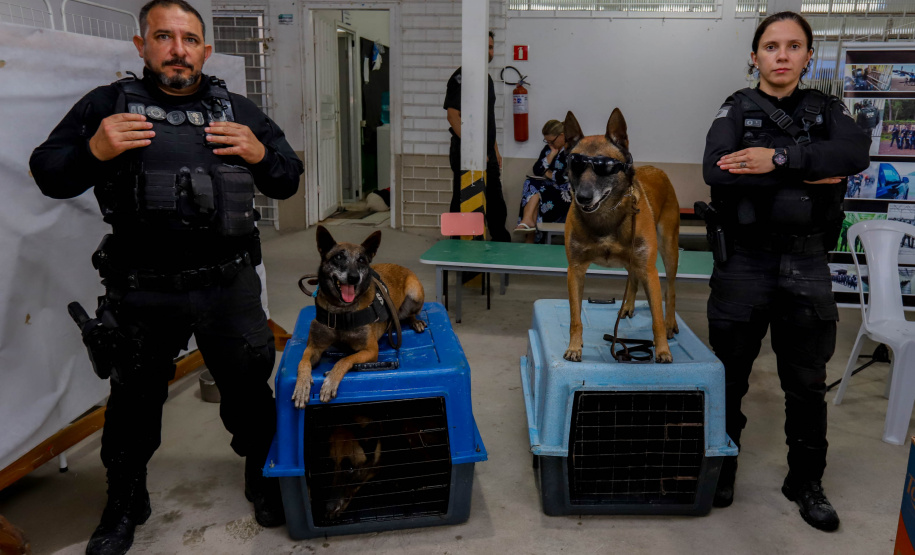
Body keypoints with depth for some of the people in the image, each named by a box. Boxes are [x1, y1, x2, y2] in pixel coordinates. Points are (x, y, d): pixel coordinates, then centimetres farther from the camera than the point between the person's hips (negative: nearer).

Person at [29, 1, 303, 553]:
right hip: (142, 292, 0)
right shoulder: (107, 105, 2)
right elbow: (48, 174, 4)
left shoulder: (239, 110, 8)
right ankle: (125, 504, 40)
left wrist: (260, 154, -9)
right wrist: (94, 151, -15)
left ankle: (264, 480, 40)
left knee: (249, 389, 14)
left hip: (230, 285, 1)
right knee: (135, 399, 17)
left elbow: (288, 180, 12)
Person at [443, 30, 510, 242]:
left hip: (487, 155, 9)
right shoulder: (461, 76, -10)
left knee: (496, 205, 14)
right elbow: (452, 115, -18)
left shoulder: (487, 78, 17)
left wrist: (495, 149, 18)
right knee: (463, 205, -1)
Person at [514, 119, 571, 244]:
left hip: (567, 193, -6)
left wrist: (547, 173, -2)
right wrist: (552, 153, -5)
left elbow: (566, 178, -17)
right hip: (551, 188, 6)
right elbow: (537, 170, 2)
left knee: (533, 191, -27)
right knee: (530, 183, -24)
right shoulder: (549, 148, 13)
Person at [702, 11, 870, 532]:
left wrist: (779, 158, -25)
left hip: (807, 265, 2)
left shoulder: (827, 110, 7)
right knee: (730, 376, 10)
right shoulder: (737, 110, 0)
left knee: (807, 382, 12)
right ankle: (721, 467, 29)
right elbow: (718, 171, -19)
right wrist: (807, 175, -19)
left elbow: (856, 153, -15)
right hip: (744, 263, -2)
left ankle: (807, 482, 29)